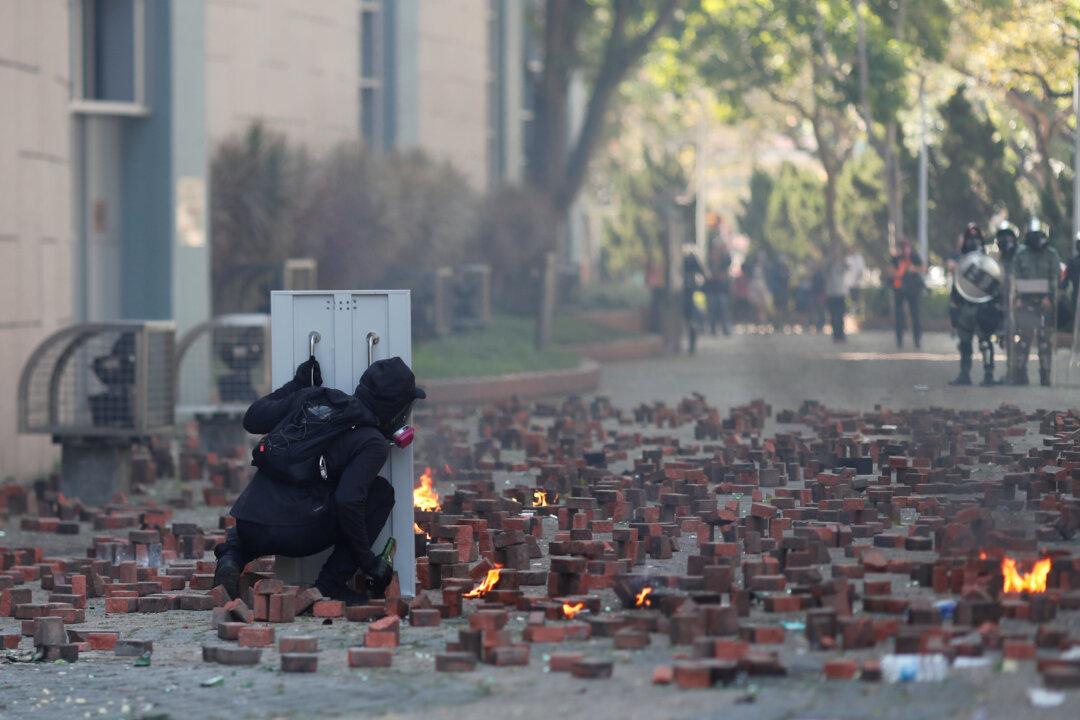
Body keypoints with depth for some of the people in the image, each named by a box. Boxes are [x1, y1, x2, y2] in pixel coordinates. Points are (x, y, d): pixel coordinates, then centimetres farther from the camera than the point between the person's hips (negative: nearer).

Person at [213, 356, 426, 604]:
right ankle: (331, 583, 3)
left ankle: (231, 554, 7)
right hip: (296, 534, -6)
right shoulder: (374, 444, -3)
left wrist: (296, 385, 31)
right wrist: (367, 560, -7)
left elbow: (252, 419, 21)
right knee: (381, 491, 9)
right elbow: (348, 500, -17)